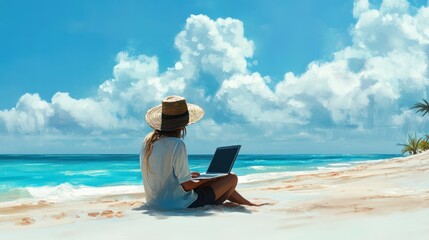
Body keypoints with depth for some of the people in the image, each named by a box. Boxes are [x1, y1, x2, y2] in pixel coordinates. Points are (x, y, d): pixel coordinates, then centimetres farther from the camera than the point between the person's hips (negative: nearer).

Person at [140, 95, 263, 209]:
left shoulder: (148, 140, 1)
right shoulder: (177, 145, -23)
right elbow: (187, 186, -21)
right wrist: (206, 179, -2)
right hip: (178, 203, -8)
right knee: (232, 178, 4)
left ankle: (250, 204, 41)